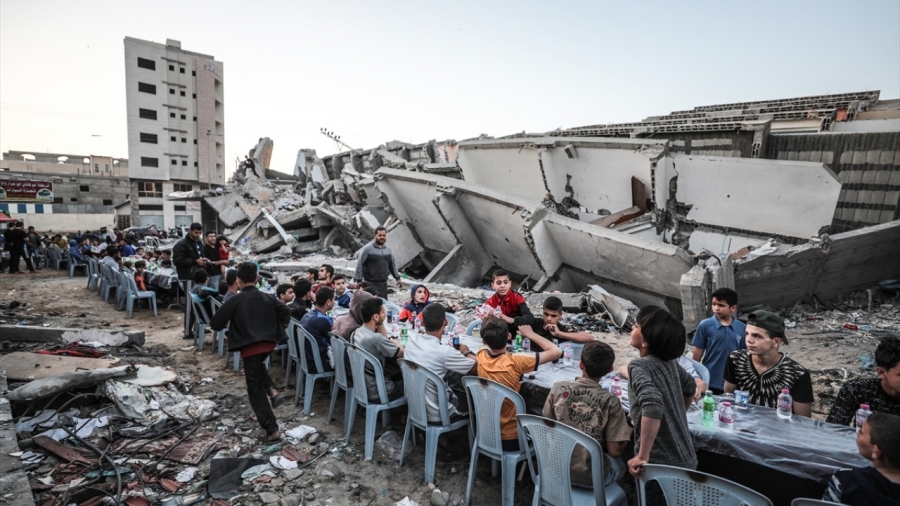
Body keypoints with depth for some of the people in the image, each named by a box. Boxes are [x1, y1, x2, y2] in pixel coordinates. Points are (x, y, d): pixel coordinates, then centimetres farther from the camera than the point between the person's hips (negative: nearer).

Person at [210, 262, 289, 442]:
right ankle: (272, 390, 11)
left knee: (255, 389, 7)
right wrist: (276, 330, 15)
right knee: (258, 367, 36)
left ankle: (272, 429, 3)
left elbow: (215, 324, -5)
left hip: (249, 347, -5)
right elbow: (286, 312, 4)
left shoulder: (234, 301, -7)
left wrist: (227, 324, 16)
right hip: (268, 343, 5)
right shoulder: (267, 298, 5)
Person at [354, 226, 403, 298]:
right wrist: (359, 281, -10)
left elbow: (393, 265, 21)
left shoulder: (388, 250, 12)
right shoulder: (368, 248, -8)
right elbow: (359, 265, -8)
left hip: (383, 283, 6)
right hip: (371, 284, -6)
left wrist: (397, 278, 18)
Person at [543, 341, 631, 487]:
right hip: (591, 475, -3)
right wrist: (629, 429, 2)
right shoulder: (610, 401, -20)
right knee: (620, 465, 31)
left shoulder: (558, 388, -13)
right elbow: (615, 451, -14)